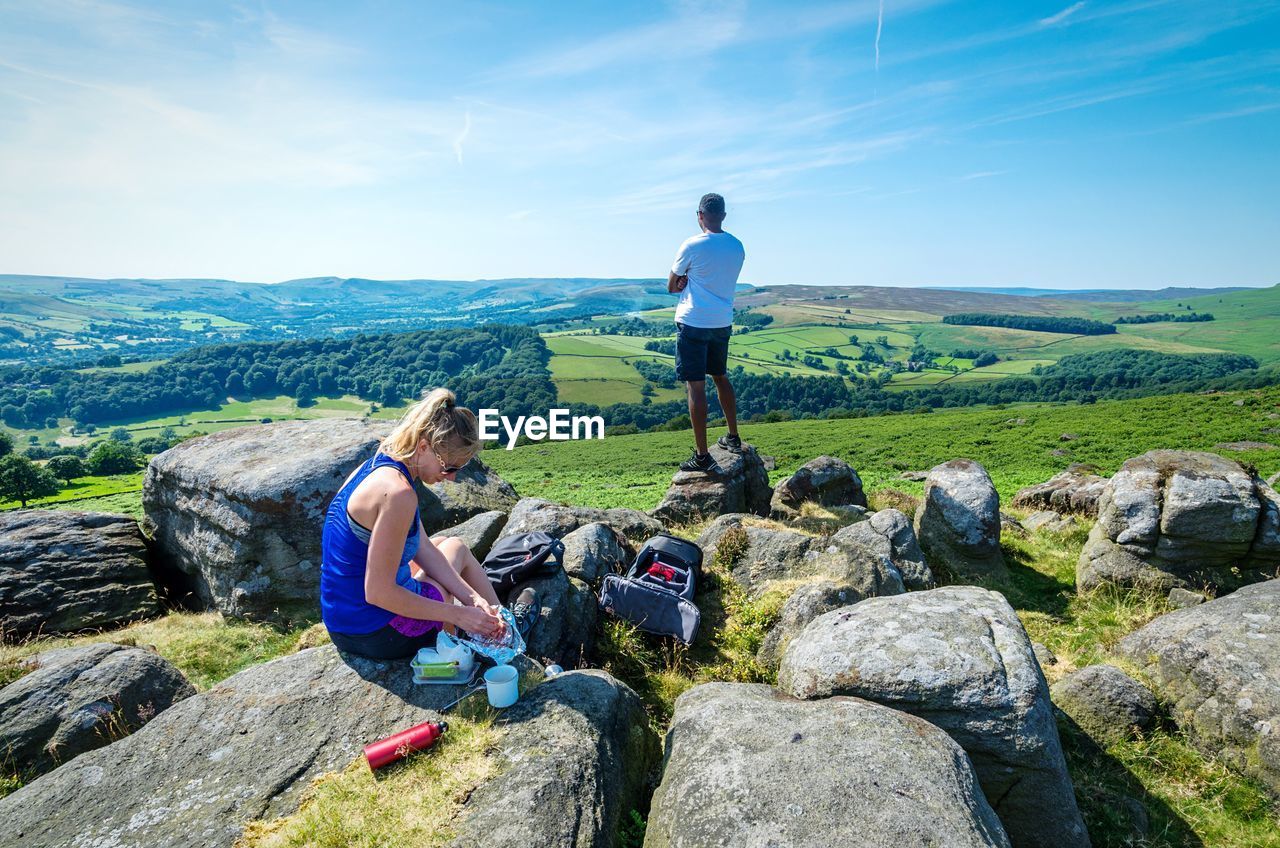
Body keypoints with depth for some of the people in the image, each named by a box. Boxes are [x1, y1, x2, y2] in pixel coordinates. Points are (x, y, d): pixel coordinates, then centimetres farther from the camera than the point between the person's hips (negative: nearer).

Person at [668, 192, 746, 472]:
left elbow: (671, 286, -1)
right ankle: (733, 438, 32)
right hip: (722, 323, 6)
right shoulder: (737, 247, 7)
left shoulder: (692, 245, -11)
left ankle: (702, 456, -1)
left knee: (695, 386, -3)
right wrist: (689, 282, 7)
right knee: (721, 377, 22)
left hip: (693, 323, -6)